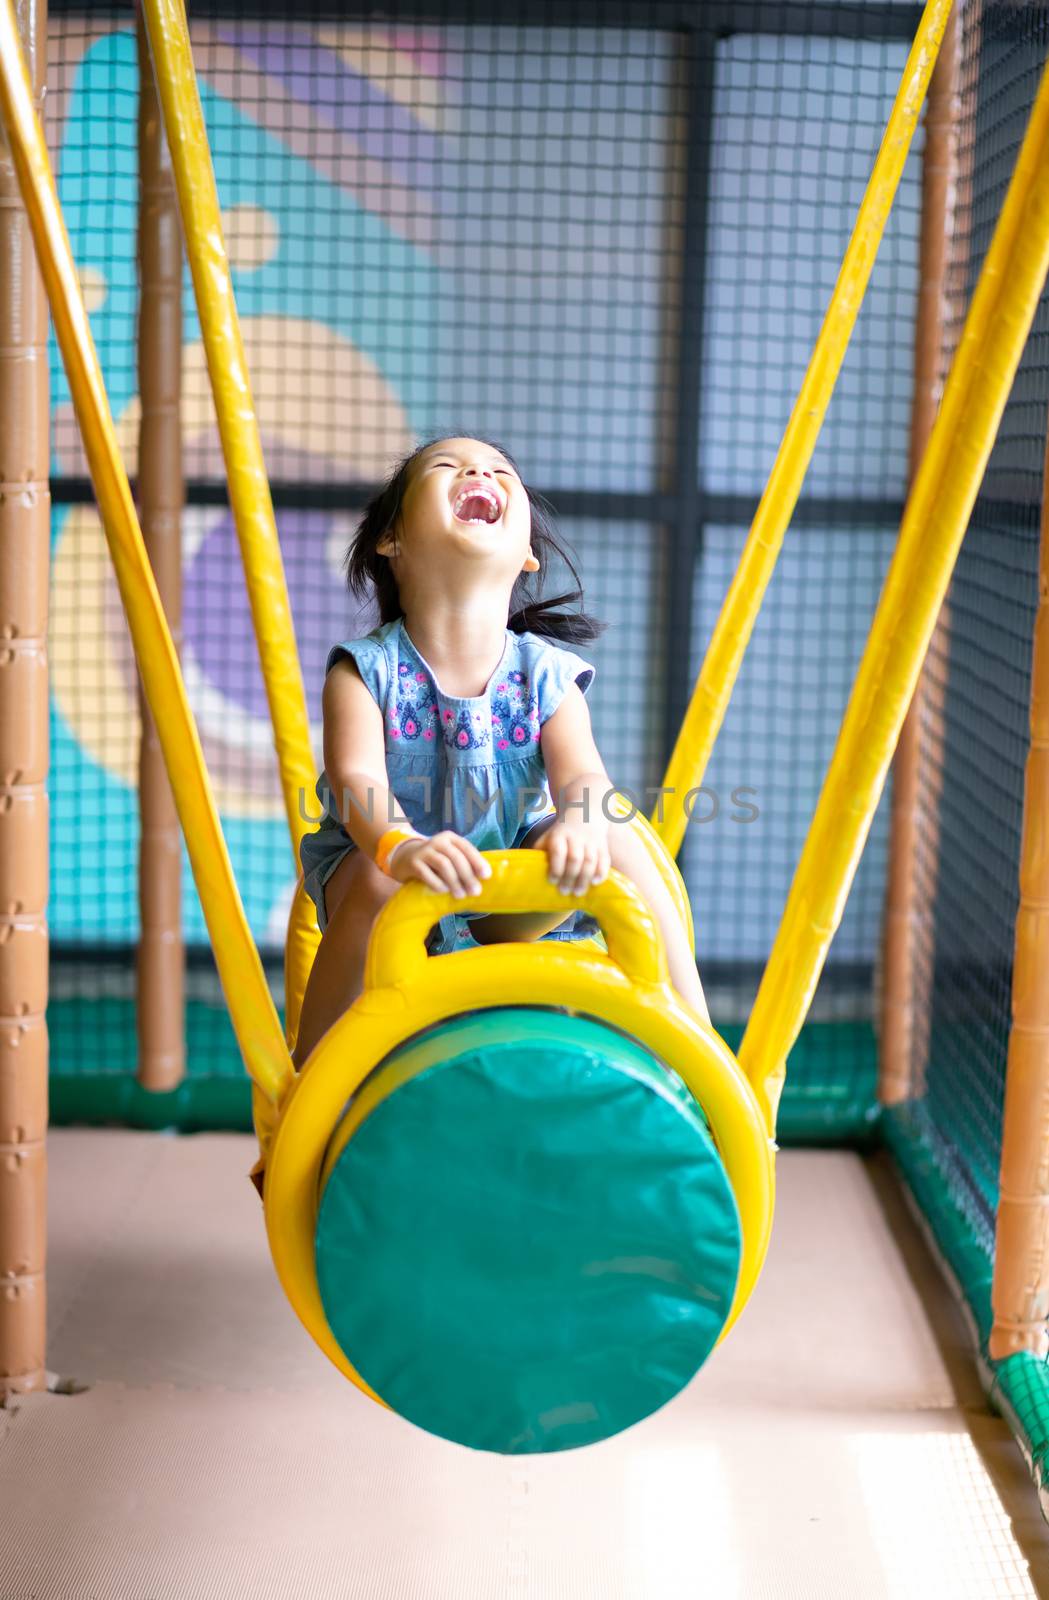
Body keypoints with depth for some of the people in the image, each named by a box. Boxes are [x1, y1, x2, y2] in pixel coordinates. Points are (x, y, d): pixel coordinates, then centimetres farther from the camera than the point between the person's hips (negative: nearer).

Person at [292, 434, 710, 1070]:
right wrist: (402, 846, -51)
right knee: (384, 879, -35)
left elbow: (582, 776, -23)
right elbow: (356, 779, -28)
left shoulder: (546, 676, -6)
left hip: (510, 912, 2)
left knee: (615, 840, -20)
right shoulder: (365, 670, -12)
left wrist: (579, 826, -48)